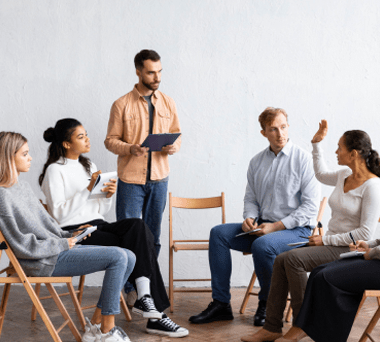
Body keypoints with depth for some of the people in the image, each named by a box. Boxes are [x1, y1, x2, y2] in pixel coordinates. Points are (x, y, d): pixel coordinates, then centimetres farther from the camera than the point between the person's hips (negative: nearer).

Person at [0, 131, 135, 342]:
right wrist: (63, 244, -11)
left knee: (128, 258, 2)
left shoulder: (23, 187, 14)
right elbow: (22, 246, -18)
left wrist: (70, 236, 5)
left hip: (58, 249, 10)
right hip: (44, 262, -10)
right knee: (118, 257, -19)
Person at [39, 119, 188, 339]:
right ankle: (155, 312, -23)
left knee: (138, 226, -24)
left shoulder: (88, 166, 22)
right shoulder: (55, 170, -1)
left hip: (98, 226, 7)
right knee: (136, 246, -24)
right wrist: (87, 190, -18)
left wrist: (108, 196, -1)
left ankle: (145, 297, -30)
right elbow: (58, 213, -14)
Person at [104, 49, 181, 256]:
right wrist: (130, 149, -22)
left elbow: (176, 134, 14)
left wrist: (173, 147, -9)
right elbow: (110, 140, -3)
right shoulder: (122, 105, -4)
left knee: (153, 234, 10)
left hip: (159, 178, 3)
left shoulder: (167, 103, 7)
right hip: (130, 178, -3)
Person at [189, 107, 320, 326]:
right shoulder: (257, 162, 11)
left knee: (262, 245, -35)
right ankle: (221, 303, -10)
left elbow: (310, 206, -12)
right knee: (219, 233, -11)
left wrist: (276, 226, -17)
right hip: (262, 227, 6)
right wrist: (250, 219, -6)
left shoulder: (303, 159, -8)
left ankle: (268, 304, -8)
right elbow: (251, 198, 18)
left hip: (297, 230, -6)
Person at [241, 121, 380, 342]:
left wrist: (326, 239, -17)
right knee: (281, 261, -12)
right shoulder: (345, 175, 9)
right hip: (332, 244, 8)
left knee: (294, 259, -26)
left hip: (350, 249, -8)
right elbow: (322, 174, 34)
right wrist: (317, 143, 26)